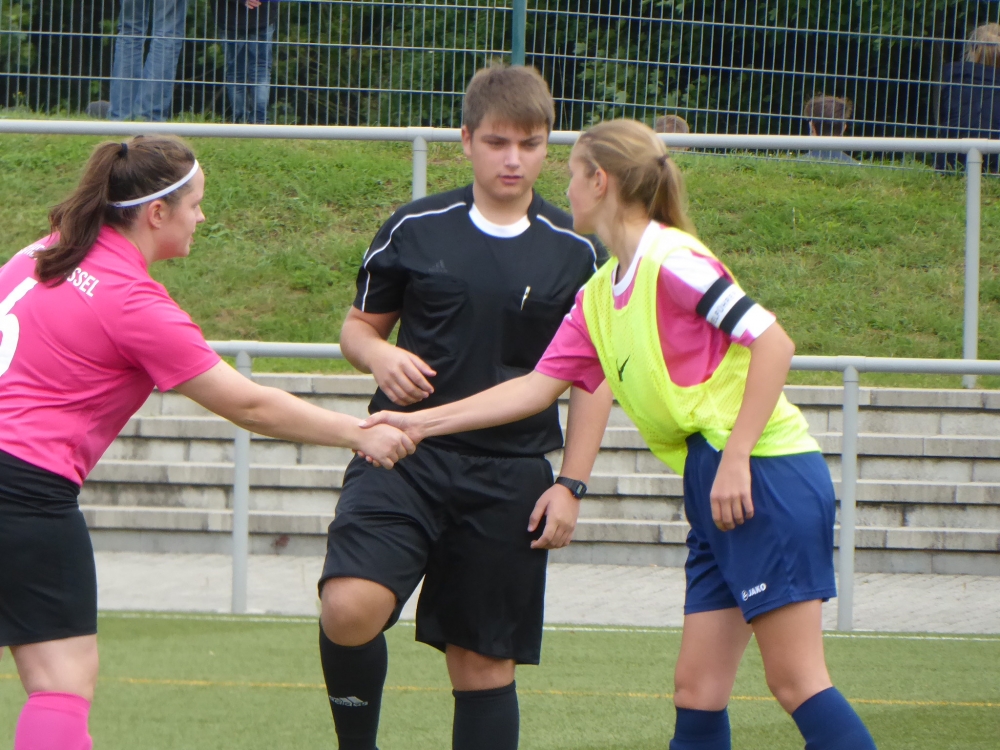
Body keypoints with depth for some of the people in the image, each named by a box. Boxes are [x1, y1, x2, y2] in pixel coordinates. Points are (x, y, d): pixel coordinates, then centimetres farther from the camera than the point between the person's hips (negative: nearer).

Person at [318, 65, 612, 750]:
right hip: (405, 456, 0)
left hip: (510, 477, 0)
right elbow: (359, 326, 15)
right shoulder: (415, 230, 5)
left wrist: (571, 485, 0)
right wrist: (380, 356, -8)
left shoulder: (576, 251, 4)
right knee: (350, 607, -23)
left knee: (484, 660, 4)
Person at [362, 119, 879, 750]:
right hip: (715, 489, 9)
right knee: (697, 691, 6)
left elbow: (773, 342, -16)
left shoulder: (670, 260, -11)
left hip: (766, 476, -9)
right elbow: (538, 387, 21)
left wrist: (736, 461, -20)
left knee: (796, 680, -12)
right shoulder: (599, 295, 17)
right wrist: (422, 423, 18)